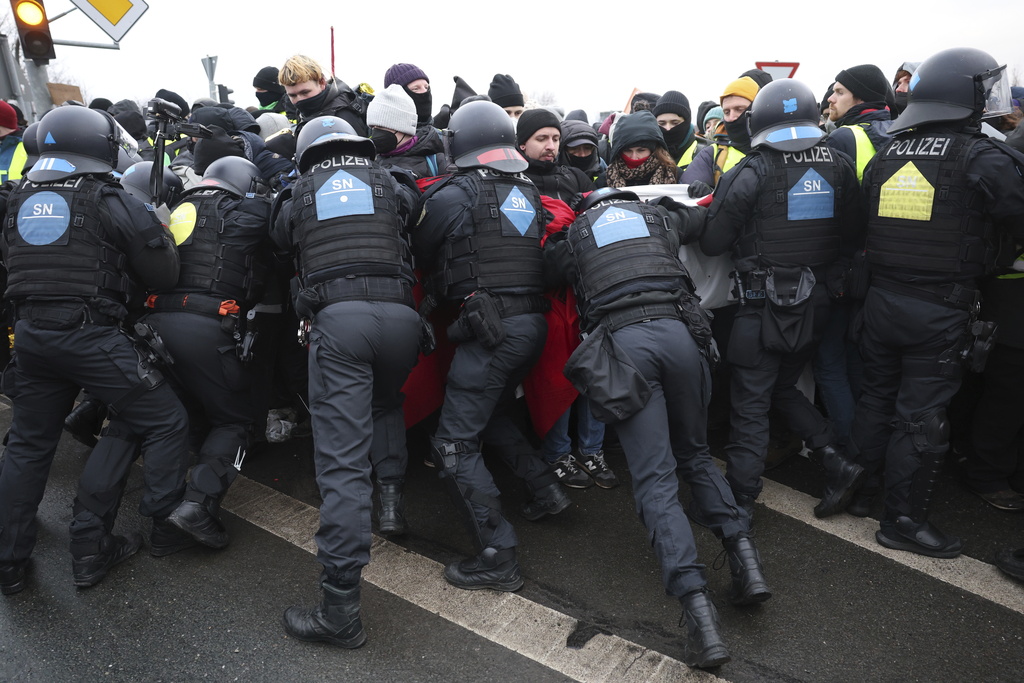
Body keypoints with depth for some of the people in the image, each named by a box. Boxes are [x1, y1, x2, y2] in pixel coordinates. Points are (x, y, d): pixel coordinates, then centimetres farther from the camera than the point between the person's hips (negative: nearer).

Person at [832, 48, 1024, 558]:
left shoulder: (884, 157, 6)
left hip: (881, 301, 6)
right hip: (941, 310, -5)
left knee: (877, 396, 20)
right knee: (921, 414, 4)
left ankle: (857, 482, 35)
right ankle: (903, 520, 15)